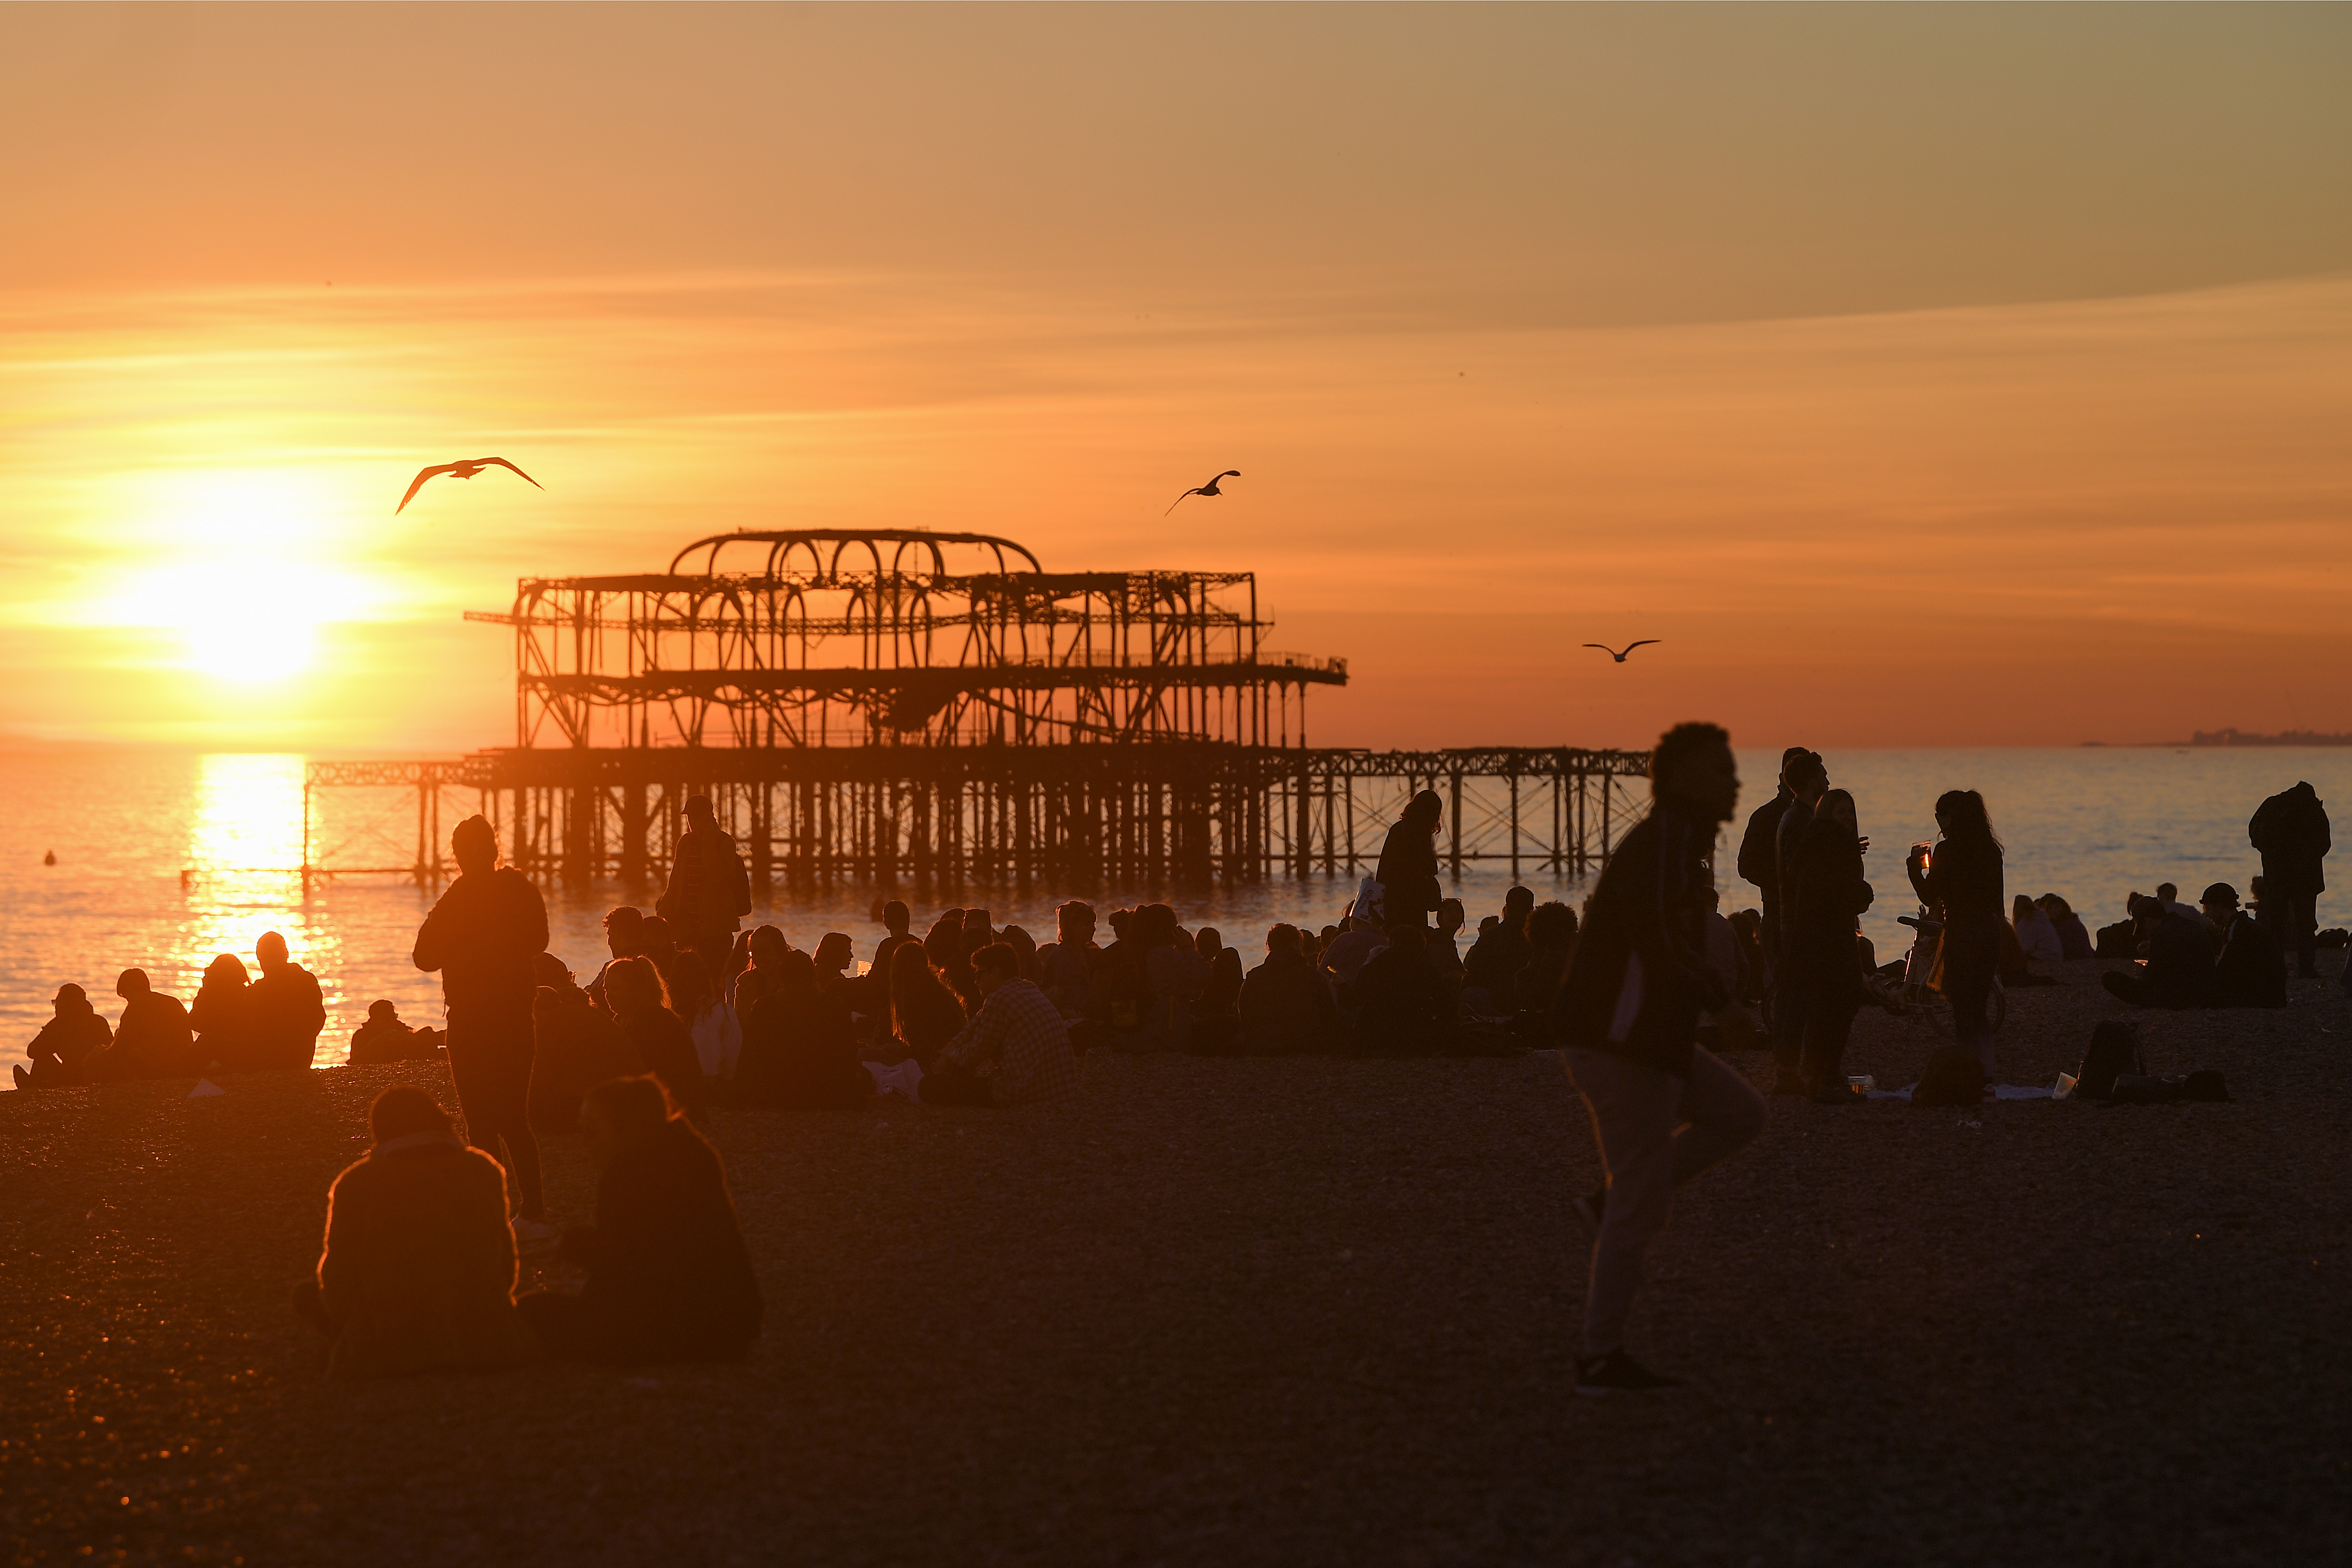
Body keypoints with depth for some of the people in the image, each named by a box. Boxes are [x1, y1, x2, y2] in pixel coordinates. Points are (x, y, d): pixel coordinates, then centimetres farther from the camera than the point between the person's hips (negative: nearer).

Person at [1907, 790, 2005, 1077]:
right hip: (1990, 931, 6)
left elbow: (1930, 897, -8)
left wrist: (1915, 866, 7)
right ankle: (1986, 1072, 12)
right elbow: (1997, 902, 11)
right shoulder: (1991, 850, 7)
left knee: (1963, 1011, 0)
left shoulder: (1947, 851, -12)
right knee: (1979, 1008, 15)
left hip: (1960, 934, -6)